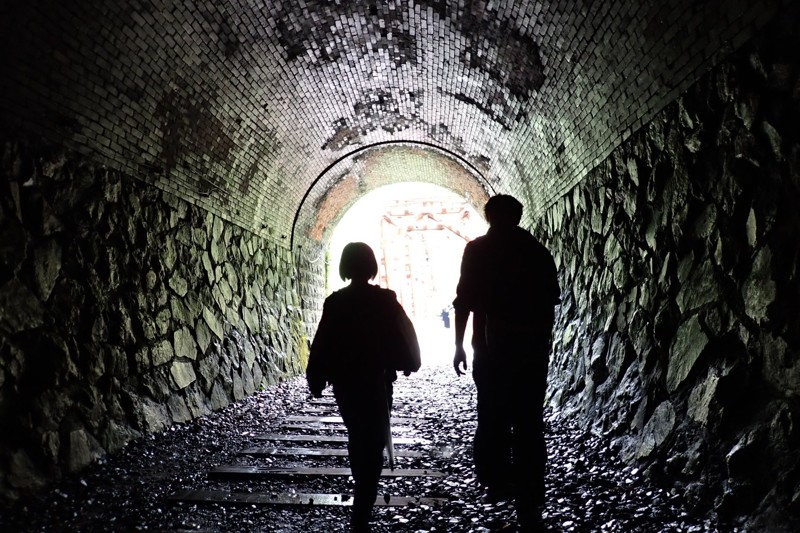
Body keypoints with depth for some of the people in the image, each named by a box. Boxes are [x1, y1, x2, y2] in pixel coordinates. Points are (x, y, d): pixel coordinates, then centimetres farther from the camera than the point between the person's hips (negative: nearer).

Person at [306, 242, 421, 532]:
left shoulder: (334, 302, -3)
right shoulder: (385, 300, -7)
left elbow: (321, 345, -4)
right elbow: (404, 336, -5)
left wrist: (316, 381, 5)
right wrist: (408, 364, 12)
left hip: (343, 381, 3)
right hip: (375, 380, -2)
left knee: (358, 436, 21)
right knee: (373, 442, 3)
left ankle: (363, 492, 39)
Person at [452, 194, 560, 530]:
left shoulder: (479, 249, 0)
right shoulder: (538, 251, 10)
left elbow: (464, 300, -4)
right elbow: (550, 302, 11)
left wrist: (459, 345, 2)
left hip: (493, 346, -2)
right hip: (533, 346, 3)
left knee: (492, 419, 12)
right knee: (529, 423, 5)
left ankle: (498, 484, 15)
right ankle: (529, 503, 6)